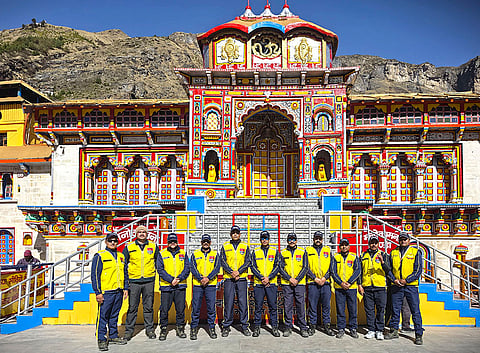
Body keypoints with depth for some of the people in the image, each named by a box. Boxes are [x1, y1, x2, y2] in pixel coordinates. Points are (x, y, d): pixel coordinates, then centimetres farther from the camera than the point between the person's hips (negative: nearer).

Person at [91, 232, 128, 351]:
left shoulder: (121, 256, 14)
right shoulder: (100, 256, -4)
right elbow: (95, 275, -7)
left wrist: (125, 288, 13)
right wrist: (98, 292, -12)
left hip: (118, 292, 6)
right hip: (106, 292, -5)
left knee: (115, 315, 14)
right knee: (103, 316, -2)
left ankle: (113, 336, 25)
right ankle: (101, 339, 8)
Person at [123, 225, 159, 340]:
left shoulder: (153, 246, 5)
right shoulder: (129, 247, 3)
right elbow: (124, 265, 7)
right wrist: (125, 281, 3)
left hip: (149, 281, 1)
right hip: (134, 281, -1)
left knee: (148, 307, 8)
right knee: (132, 307, 2)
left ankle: (149, 329, 20)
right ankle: (129, 330, 14)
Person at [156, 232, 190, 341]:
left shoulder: (183, 254, 10)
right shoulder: (162, 254, 4)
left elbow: (187, 268, 3)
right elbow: (160, 270, -4)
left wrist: (179, 278, -13)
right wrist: (171, 280, -15)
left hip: (181, 286, 2)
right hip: (166, 286, -1)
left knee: (180, 309, 6)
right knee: (164, 309, 1)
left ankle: (180, 328, 20)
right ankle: (163, 329, 15)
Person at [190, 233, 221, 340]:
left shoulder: (215, 254, 9)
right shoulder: (195, 254, 8)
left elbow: (217, 268, -1)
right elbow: (192, 268, -1)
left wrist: (208, 278, -14)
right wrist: (201, 278, -15)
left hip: (211, 284, 0)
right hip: (197, 284, 0)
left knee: (211, 307, 2)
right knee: (196, 307, 0)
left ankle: (211, 328, 14)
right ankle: (194, 328, 12)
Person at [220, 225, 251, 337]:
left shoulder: (245, 246, 9)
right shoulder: (225, 246, 8)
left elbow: (247, 262, 1)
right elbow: (223, 261, 0)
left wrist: (238, 271, -13)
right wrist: (231, 272, -14)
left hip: (241, 278, 1)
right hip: (228, 278, 0)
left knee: (243, 302, 1)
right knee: (228, 303, 1)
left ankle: (244, 326, 11)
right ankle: (226, 326, 10)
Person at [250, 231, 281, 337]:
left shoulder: (275, 252, 8)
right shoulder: (255, 252, 9)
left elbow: (277, 266, 1)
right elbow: (253, 267, 2)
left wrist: (268, 278, -12)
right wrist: (261, 278, -11)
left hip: (271, 283, 0)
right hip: (258, 283, 0)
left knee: (273, 306, 2)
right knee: (258, 306, 3)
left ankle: (275, 327, 11)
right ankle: (256, 327, 11)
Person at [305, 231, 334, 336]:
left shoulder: (328, 250, 12)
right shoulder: (308, 250, 7)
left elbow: (331, 267, 6)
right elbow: (306, 267, 1)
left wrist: (324, 278, -8)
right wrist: (315, 278, -9)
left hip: (325, 282, 1)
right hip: (312, 282, -1)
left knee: (326, 305, 5)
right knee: (312, 305, 2)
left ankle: (327, 325, 14)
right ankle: (312, 326, 11)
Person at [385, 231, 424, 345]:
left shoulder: (416, 252, 1)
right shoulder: (393, 253, 10)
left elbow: (418, 270, -5)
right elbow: (389, 269, 13)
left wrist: (406, 280, -13)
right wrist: (394, 280, -5)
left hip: (411, 285, -3)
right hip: (396, 286, 3)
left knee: (415, 311, 0)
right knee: (395, 310, 9)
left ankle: (419, 335, 9)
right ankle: (394, 331, 21)